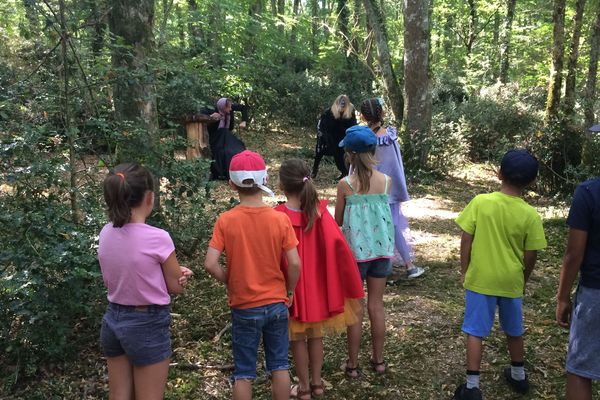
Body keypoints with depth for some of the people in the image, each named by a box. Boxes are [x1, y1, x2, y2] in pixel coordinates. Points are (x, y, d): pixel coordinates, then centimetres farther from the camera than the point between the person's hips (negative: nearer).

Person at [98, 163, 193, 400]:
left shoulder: (106, 234, -3)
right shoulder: (157, 238, -21)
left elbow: (109, 282, 8)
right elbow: (176, 287, -10)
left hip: (113, 320, 6)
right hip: (147, 325, -6)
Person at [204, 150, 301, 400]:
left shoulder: (225, 221, -13)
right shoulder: (280, 219, -10)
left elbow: (210, 264, -17)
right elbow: (294, 263, -11)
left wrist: (229, 282, 1)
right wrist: (289, 291, 5)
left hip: (244, 307, -1)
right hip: (277, 304, 1)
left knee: (244, 372, 12)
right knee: (279, 365, 16)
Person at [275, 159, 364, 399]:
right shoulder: (320, 211, -10)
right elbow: (338, 244, -15)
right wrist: (350, 283, -6)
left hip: (292, 288, -3)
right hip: (318, 286, 3)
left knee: (298, 338, 13)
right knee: (316, 335, 19)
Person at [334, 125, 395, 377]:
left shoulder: (345, 184, -14)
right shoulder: (387, 181, -6)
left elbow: (338, 221, -3)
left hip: (355, 250, -3)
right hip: (381, 248, 3)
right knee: (377, 305, 16)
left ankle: (353, 365, 19)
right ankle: (378, 360, 28)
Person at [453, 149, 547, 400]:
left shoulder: (480, 202, -13)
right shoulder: (530, 215, -11)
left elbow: (466, 241, -9)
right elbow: (530, 256, -4)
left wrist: (464, 271, 5)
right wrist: (523, 280, 14)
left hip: (480, 279, -2)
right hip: (511, 282, 2)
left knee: (475, 332, 6)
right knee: (514, 330, 21)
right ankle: (518, 375, 40)